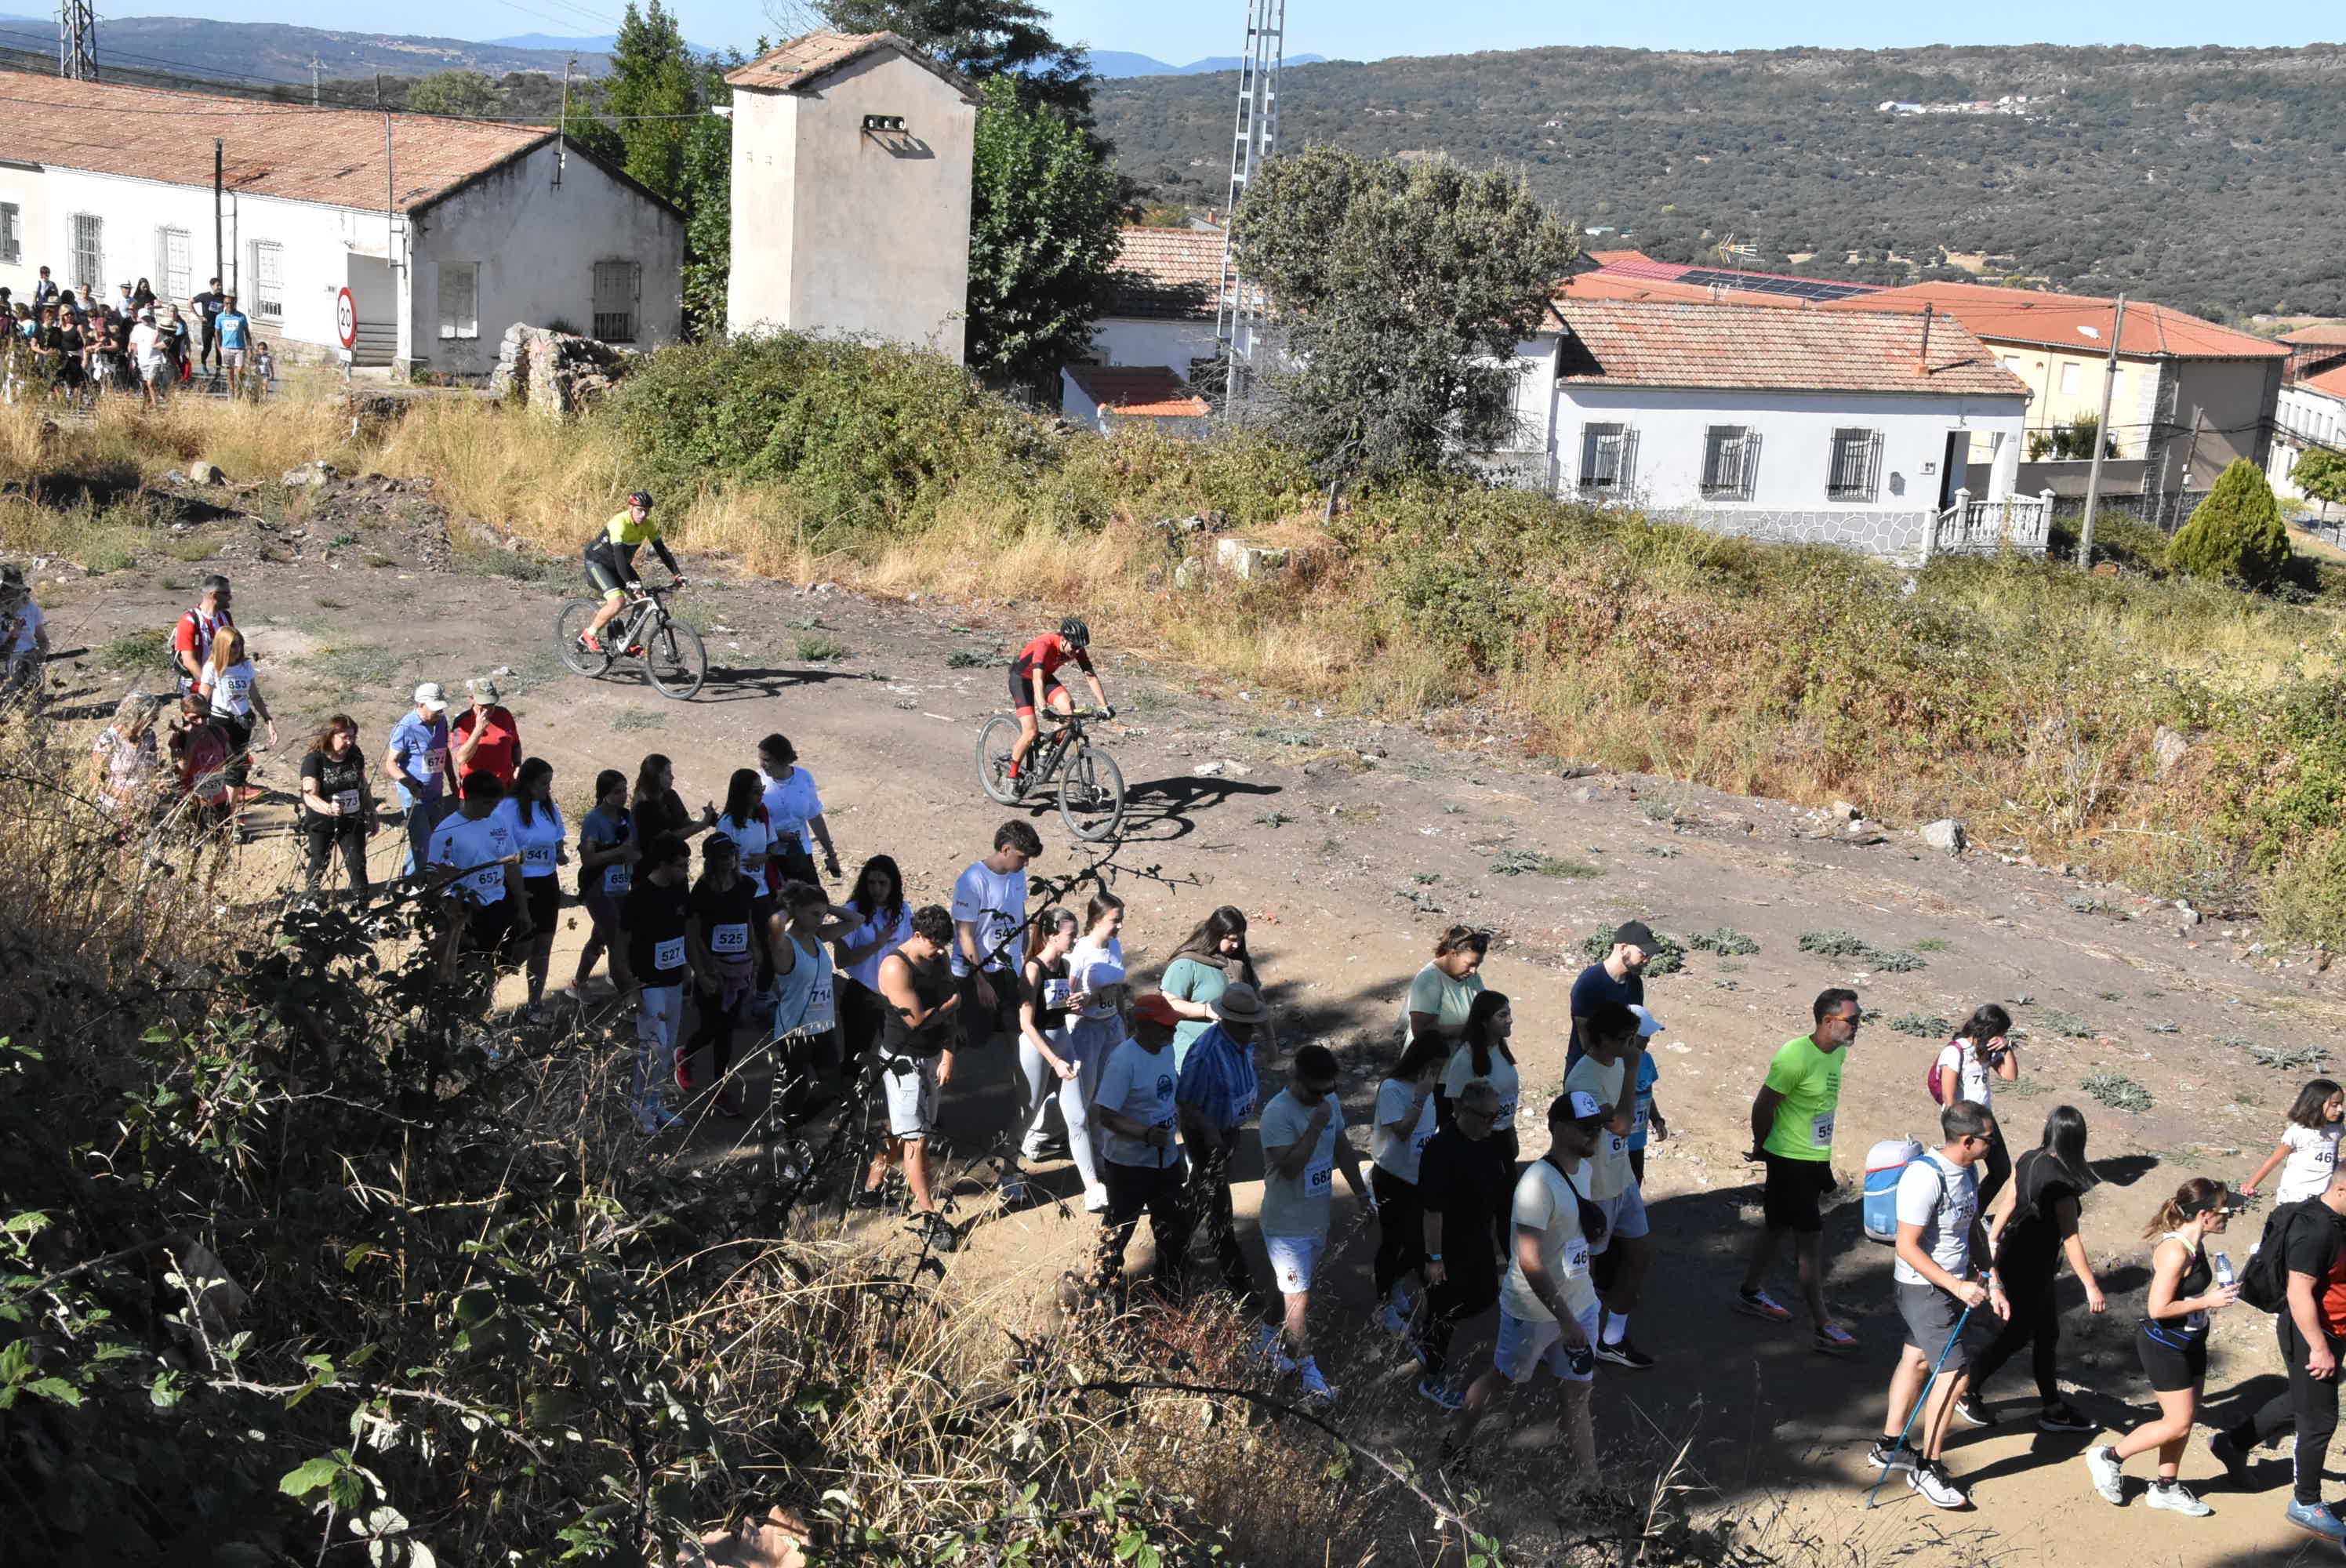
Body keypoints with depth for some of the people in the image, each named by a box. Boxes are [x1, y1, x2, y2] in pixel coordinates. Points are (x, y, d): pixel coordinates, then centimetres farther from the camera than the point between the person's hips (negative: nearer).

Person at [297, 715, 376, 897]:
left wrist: (372, 816, 17)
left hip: (352, 821, 4)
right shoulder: (314, 760, -16)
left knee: (357, 863, -1)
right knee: (319, 863, 9)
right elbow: (310, 795, -26)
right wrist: (329, 808, -46)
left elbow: (364, 787, 13)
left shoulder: (355, 755, 1)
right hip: (321, 823, -3)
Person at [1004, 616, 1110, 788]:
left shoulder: (1077, 649, -18)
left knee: (1068, 707, -23)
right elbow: (1037, 679, -45)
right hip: (1021, 677, -6)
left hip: (1046, 676, 6)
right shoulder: (1045, 645, -36)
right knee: (1031, 732, -18)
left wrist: (1104, 706, -23)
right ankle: (1012, 776, 0)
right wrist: (1043, 710, -56)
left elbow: (1091, 676, -15)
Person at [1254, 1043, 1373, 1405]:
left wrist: (1362, 1192, 17)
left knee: (1288, 1286, 23)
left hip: (1318, 1218, 8)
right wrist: (1316, 1126, -34)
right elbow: (1288, 1167, -34)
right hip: (1287, 1225, -7)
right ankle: (1308, 1374, 9)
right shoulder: (1278, 1113, -26)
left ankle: (1269, 1341, 43)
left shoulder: (1329, 1101, -1)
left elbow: (1342, 1148, 12)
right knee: (1298, 1299, 0)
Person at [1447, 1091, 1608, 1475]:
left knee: (1578, 1391, 11)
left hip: (1579, 1302, 7)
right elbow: (1530, 1263, -29)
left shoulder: (1581, 1169, 1)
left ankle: (1584, 1474, 21)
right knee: (1504, 1384, 14)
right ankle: (1458, 1440, 37)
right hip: (1534, 1310, -7)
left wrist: (1594, 1232, -2)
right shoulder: (1539, 1182, -27)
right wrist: (1566, 1320, -28)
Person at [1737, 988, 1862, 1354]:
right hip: (1791, 1160, -8)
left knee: (1776, 1226, 20)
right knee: (1811, 1240, -5)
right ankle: (1823, 1327, 0)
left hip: (1817, 1159, 8)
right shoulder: (1796, 1055, -24)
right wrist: (1761, 1147, -3)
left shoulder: (1838, 1053, 3)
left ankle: (1750, 1293, 35)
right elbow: (1763, 1104, -17)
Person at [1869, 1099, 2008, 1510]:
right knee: (1955, 1373, -10)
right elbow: (1907, 1247, -24)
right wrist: (1957, 1287, -24)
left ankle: (1890, 1446, 34)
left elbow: (1973, 1230, 14)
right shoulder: (1925, 1178, -27)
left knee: (1917, 1359, 19)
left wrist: (1993, 1283, 8)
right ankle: (1926, 1468, 3)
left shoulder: (1967, 1170, 2)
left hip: (1953, 1284, 9)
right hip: (1923, 1288, -9)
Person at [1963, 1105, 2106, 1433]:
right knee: (2017, 1335, 10)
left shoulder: (2029, 1160, -4)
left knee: (2047, 1332, 18)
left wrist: (1992, 1240, 22)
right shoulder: (2062, 1181, -26)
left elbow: (2008, 1202, 8)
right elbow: (2071, 1239, -24)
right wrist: (2091, 1287, -20)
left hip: (2011, 1255, 8)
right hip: (2031, 1267, -8)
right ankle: (1967, 1393, 22)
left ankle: (2053, 1410, 29)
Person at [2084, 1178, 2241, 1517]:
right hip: (2163, 1346, -9)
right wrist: (2208, 1302, -21)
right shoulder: (2176, 1251, -27)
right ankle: (2109, 1457, 13)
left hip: (2189, 1343, 9)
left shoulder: (2194, 1244, 2)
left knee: (2185, 1419, 15)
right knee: (2178, 1424, -2)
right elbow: (2158, 1308, -28)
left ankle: (2166, 1488, 29)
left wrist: (2216, 1293, -1)